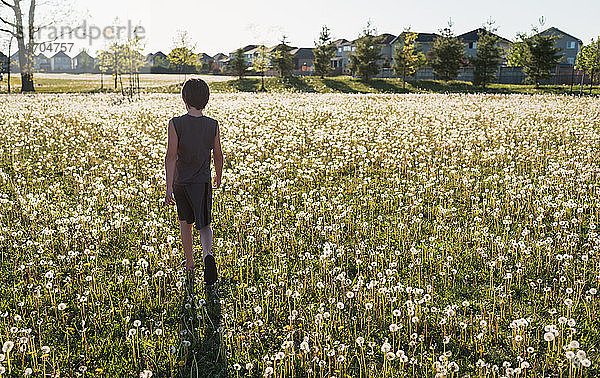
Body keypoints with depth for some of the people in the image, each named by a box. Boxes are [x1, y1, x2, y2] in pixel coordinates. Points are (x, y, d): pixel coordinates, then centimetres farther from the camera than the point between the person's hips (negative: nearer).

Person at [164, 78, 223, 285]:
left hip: (181, 182, 0)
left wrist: (169, 188, -16)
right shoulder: (213, 125, -4)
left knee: (185, 223, 18)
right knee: (204, 225, 5)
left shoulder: (176, 123, -11)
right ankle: (208, 253, -25)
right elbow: (218, 156, 3)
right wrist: (218, 177, 21)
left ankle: (189, 262, 31)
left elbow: (171, 156, -16)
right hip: (202, 182, 1)